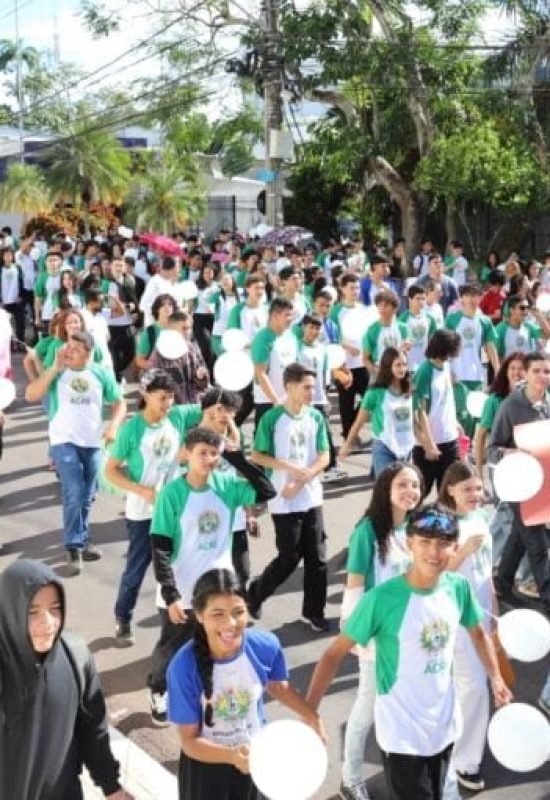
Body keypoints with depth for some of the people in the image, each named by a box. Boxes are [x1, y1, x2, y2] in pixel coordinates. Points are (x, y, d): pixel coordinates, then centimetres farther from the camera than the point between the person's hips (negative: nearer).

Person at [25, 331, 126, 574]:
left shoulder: (101, 374, 1)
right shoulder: (56, 372, -2)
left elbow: (119, 403, 8)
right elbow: (30, 395, -14)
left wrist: (114, 426, -11)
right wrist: (55, 368, -17)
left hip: (92, 443, 3)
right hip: (64, 442, -3)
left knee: (86, 496, 13)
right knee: (74, 494, -13)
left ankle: (81, 540, 28)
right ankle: (74, 547, -3)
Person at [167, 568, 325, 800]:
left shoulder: (266, 646, -23)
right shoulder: (184, 667, -32)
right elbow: (189, 740, -24)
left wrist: (310, 716, -13)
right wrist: (232, 755, -42)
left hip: (253, 757, 3)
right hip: (205, 763, -3)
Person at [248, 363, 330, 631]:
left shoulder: (316, 417, 1)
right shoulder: (272, 418, -10)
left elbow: (324, 458, 1)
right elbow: (257, 457, -7)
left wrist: (300, 482, -12)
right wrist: (289, 467, -19)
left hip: (311, 498, 4)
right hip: (284, 502, -4)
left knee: (317, 558, 6)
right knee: (289, 558, 1)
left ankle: (313, 612, 21)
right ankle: (255, 593, 26)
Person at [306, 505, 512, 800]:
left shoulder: (458, 588, -9)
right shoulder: (382, 598, -24)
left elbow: (477, 632, 12)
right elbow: (335, 653, -19)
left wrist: (496, 678, 10)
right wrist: (308, 710, -26)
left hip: (444, 724, 5)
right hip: (402, 732, -5)